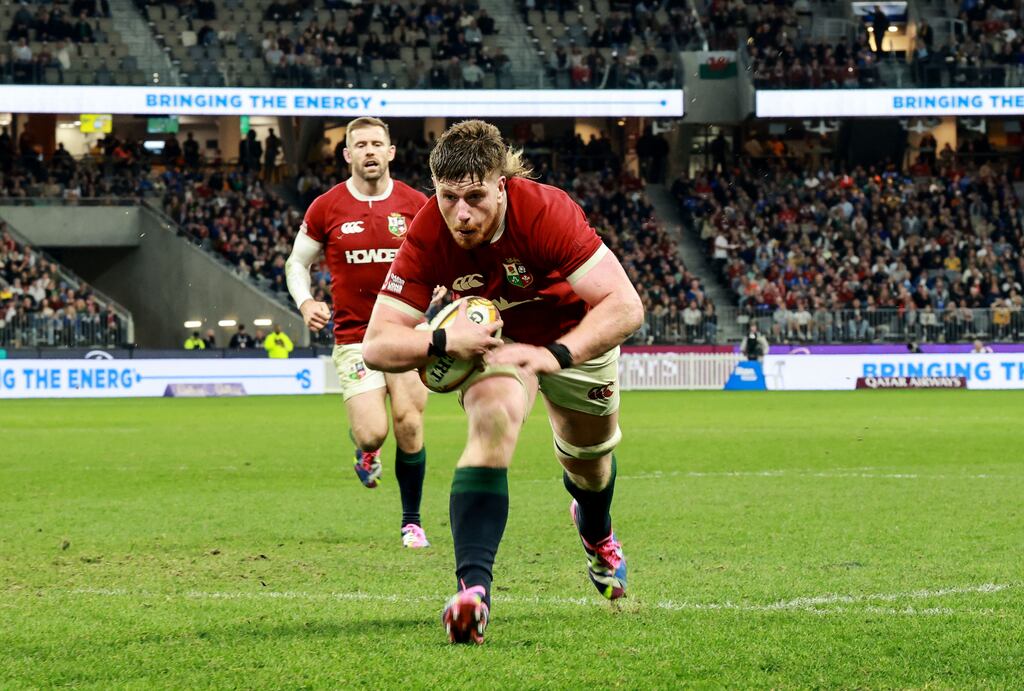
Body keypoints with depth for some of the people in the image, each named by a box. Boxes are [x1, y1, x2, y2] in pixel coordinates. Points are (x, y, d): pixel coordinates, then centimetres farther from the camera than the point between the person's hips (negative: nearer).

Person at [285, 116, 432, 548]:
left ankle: (412, 522, 14)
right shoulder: (326, 208, 0)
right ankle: (366, 448, 27)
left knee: (409, 426, -5)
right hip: (353, 336, -1)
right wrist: (305, 303, -8)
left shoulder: (416, 205, 1)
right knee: (373, 433, -14)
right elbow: (297, 262, 11)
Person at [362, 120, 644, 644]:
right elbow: (377, 345, -29)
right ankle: (473, 587, -38)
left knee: (589, 456, 18)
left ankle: (596, 532, 57)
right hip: (493, 337, 0)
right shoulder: (426, 237, -31)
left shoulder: (546, 211, -39)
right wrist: (443, 340, -47)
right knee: (492, 423, -30)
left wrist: (555, 355, -52)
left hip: (574, 333, 0)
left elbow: (625, 306, -41)